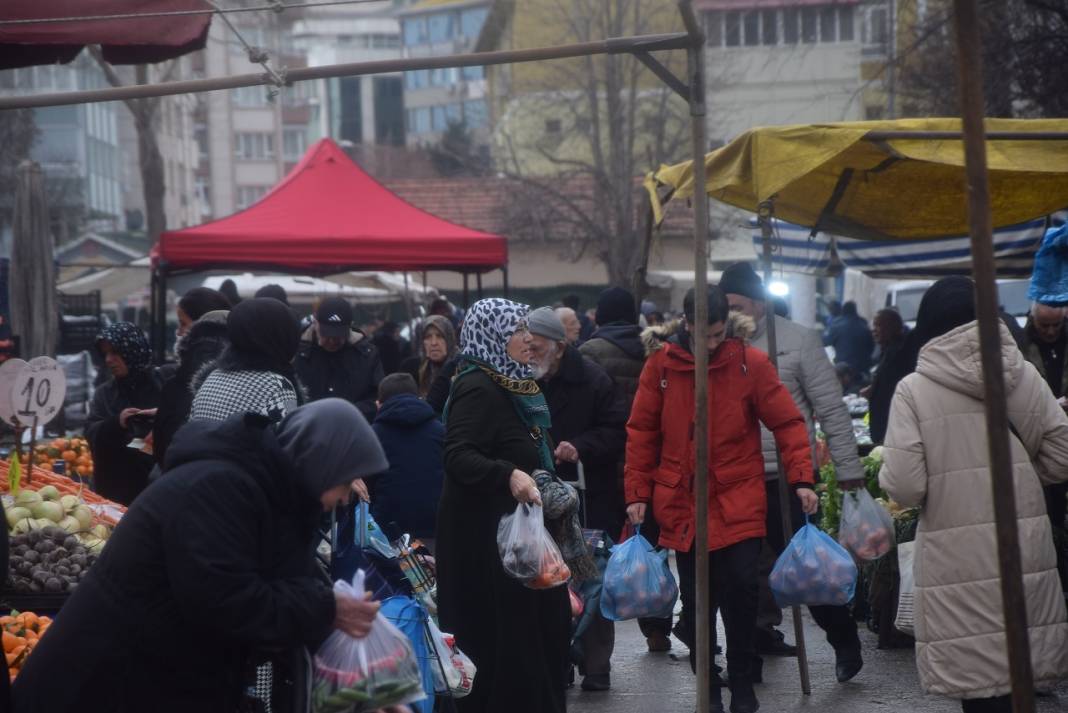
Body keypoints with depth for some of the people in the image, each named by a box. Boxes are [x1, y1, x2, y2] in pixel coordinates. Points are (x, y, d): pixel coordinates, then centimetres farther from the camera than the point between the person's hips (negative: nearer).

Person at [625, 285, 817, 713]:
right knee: (696, 602, 7)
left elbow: (788, 422, -2)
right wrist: (638, 493, 2)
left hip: (738, 506, -2)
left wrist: (801, 478, -11)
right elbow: (641, 433, 5)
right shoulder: (661, 365, -1)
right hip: (681, 507, 2)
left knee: (740, 594, -5)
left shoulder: (751, 363, -5)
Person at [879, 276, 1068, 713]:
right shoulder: (1022, 373, 2)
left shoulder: (914, 389, -6)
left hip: (958, 557, -3)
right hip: (1024, 547, 3)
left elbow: (905, 488, -12)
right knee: (1018, 674, 11)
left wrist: (894, 475, 10)